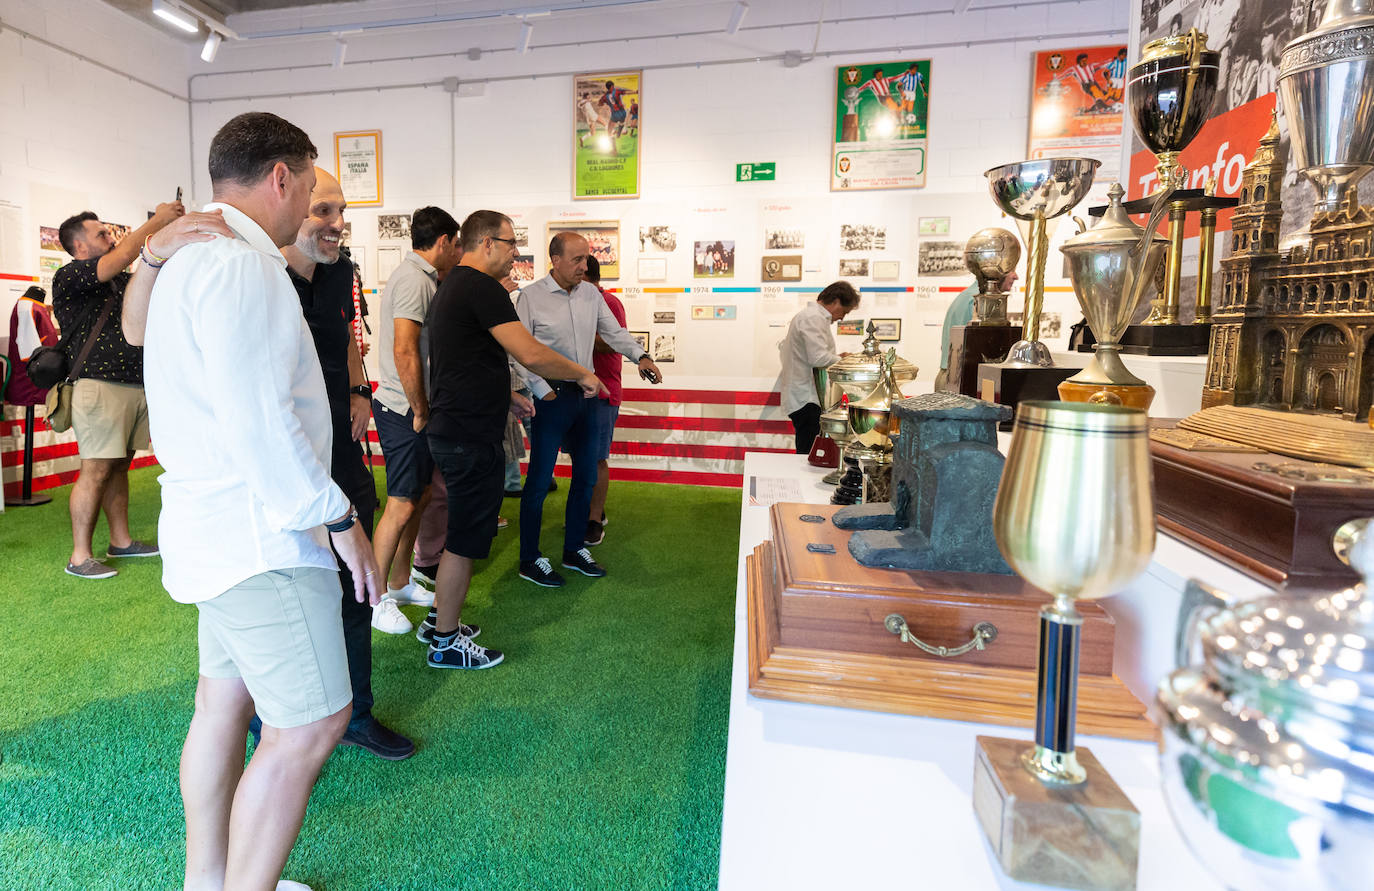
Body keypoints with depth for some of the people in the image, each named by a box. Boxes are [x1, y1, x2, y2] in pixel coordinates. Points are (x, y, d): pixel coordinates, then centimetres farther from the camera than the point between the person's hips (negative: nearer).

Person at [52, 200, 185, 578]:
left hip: (136, 387, 8)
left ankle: (121, 541, 20)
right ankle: (79, 557, 1)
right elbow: (121, 257, -17)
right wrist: (157, 221, -9)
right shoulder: (69, 277, -4)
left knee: (119, 466, 12)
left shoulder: (119, 282, 19)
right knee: (96, 471, -6)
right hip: (101, 387, -7)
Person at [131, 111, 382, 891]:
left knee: (225, 701, 19)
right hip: (260, 534, -11)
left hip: (221, 526, 11)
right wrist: (339, 518, -18)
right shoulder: (242, 267, -18)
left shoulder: (193, 258, 17)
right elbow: (259, 424, -24)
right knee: (311, 724, -4)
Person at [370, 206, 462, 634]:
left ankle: (400, 583, 29)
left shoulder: (420, 277, 16)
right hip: (403, 410, -10)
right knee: (402, 505, -5)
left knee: (418, 498, 16)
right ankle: (375, 598, 9)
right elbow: (404, 353, -24)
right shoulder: (414, 279, -16)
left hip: (413, 409, 10)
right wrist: (419, 410, -16)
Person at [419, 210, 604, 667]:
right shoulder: (481, 287, -16)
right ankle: (446, 643, 14)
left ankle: (438, 618, 33)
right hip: (471, 437, -11)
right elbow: (531, 355, -23)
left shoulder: (450, 286, 18)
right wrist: (582, 374, -9)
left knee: (461, 531, 20)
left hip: (450, 428, 11)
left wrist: (504, 395, 19)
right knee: (465, 538, 1)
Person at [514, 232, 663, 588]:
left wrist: (640, 355, -5)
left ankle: (574, 550, 29)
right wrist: (543, 391, -13)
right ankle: (529, 560, 14)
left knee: (586, 477, 13)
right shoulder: (531, 297, -7)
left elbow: (614, 331, 11)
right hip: (552, 397, -6)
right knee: (539, 481, 1)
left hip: (585, 395, 6)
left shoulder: (591, 294, 8)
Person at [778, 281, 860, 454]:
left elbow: (783, 346, 31)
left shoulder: (805, 315, 22)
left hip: (799, 396, 11)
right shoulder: (815, 318, -12)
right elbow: (819, 358, -21)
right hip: (806, 400, -11)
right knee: (809, 454, -13)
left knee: (806, 452, 8)